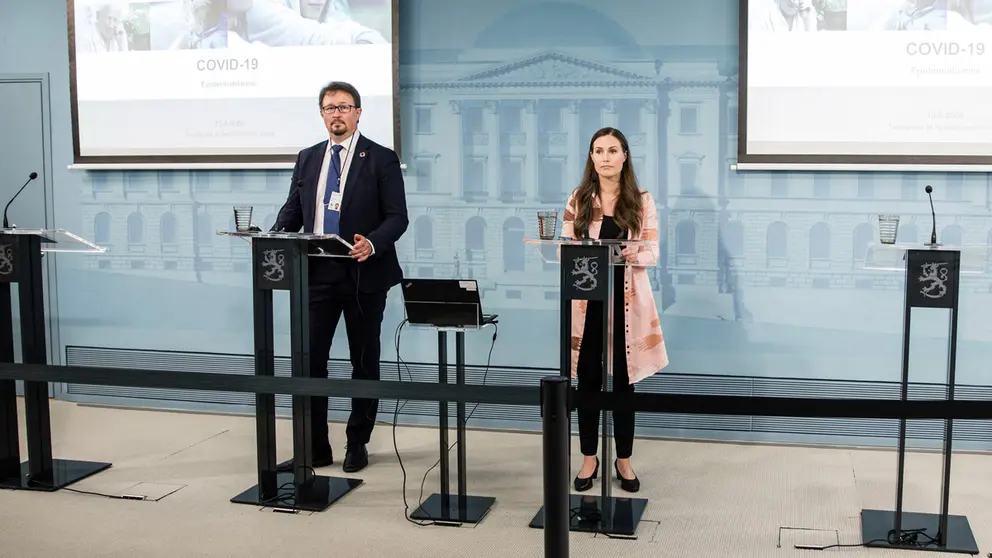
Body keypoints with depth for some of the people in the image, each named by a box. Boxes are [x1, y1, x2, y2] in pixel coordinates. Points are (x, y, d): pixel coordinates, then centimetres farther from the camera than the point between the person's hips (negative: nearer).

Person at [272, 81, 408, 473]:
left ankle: (357, 444, 22)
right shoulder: (307, 159, 11)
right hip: (317, 274, 3)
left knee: (364, 363, 8)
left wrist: (373, 244, -26)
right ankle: (315, 447, 10)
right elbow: (292, 210, 12)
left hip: (364, 275, -3)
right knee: (309, 360, 0)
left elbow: (397, 217, -7)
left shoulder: (381, 159, -2)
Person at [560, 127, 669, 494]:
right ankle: (589, 459, 19)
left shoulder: (642, 201, 3)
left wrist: (634, 256, -23)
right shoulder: (578, 201, 4)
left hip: (627, 301, 0)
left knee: (624, 381, 5)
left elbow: (652, 253, -1)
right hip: (587, 300, 1)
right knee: (588, 380, 5)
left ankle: (624, 460, 19)